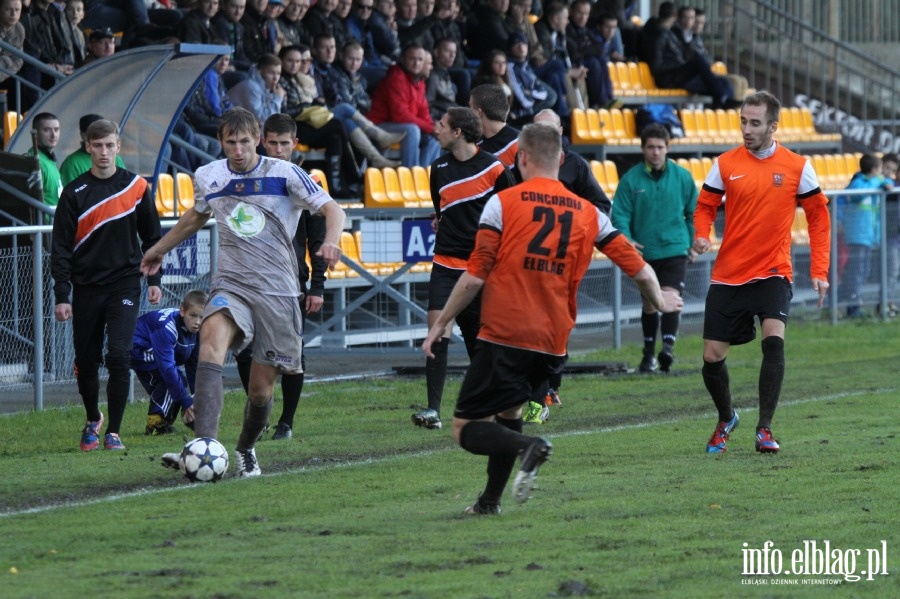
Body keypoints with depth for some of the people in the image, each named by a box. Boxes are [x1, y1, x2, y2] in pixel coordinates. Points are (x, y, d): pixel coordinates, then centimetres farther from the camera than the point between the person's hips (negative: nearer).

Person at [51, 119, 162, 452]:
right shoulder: (75, 193, -1)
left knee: (118, 356, -15)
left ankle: (113, 431, -5)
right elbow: (61, 247, -1)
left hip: (124, 286, -1)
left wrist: (154, 280, 5)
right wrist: (61, 296, -7)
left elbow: (151, 237, 11)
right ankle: (93, 421, 32)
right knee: (86, 362, 7)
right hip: (86, 289, 1)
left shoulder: (136, 187, 1)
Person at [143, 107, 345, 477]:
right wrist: (160, 249, 39)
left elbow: (332, 209, -3)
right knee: (212, 335, -32)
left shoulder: (284, 174, -3)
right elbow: (197, 216, 28)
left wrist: (331, 241, -24)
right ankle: (205, 446, -44)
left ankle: (246, 450, 33)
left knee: (261, 387, 1)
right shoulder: (207, 177, 7)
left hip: (277, 290, -1)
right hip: (230, 284, 1)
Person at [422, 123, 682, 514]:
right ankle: (490, 500, 20)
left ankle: (527, 448, -28)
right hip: (552, 346, 5)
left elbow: (475, 276, -8)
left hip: (503, 337, -5)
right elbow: (639, 269, 13)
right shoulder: (587, 214, 9)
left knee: (466, 428, -1)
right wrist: (660, 301, 34)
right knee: (508, 411, 27)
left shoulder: (503, 203, -4)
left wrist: (441, 323, 4)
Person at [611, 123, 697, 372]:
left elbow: (694, 212, 10)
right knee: (649, 303, 11)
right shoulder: (631, 179, -3)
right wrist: (626, 238, -20)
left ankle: (668, 346, -27)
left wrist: (692, 243, 9)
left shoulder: (682, 177, 1)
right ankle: (649, 353, 24)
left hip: (675, 250, -1)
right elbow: (620, 213, -4)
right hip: (644, 253, 1)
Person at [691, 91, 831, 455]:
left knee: (773, 339, -25)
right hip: (728, 275, 2)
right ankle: (726, 419, 31)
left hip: (773, 273, -2)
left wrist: (819, 271, -1)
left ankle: (764, 428, -14)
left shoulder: (797, 167, -2)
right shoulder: (725, 164, 0)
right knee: (712, 356, 1)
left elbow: (818, 216, 5)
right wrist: (701, 236, -12)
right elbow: (705, 206, 10)